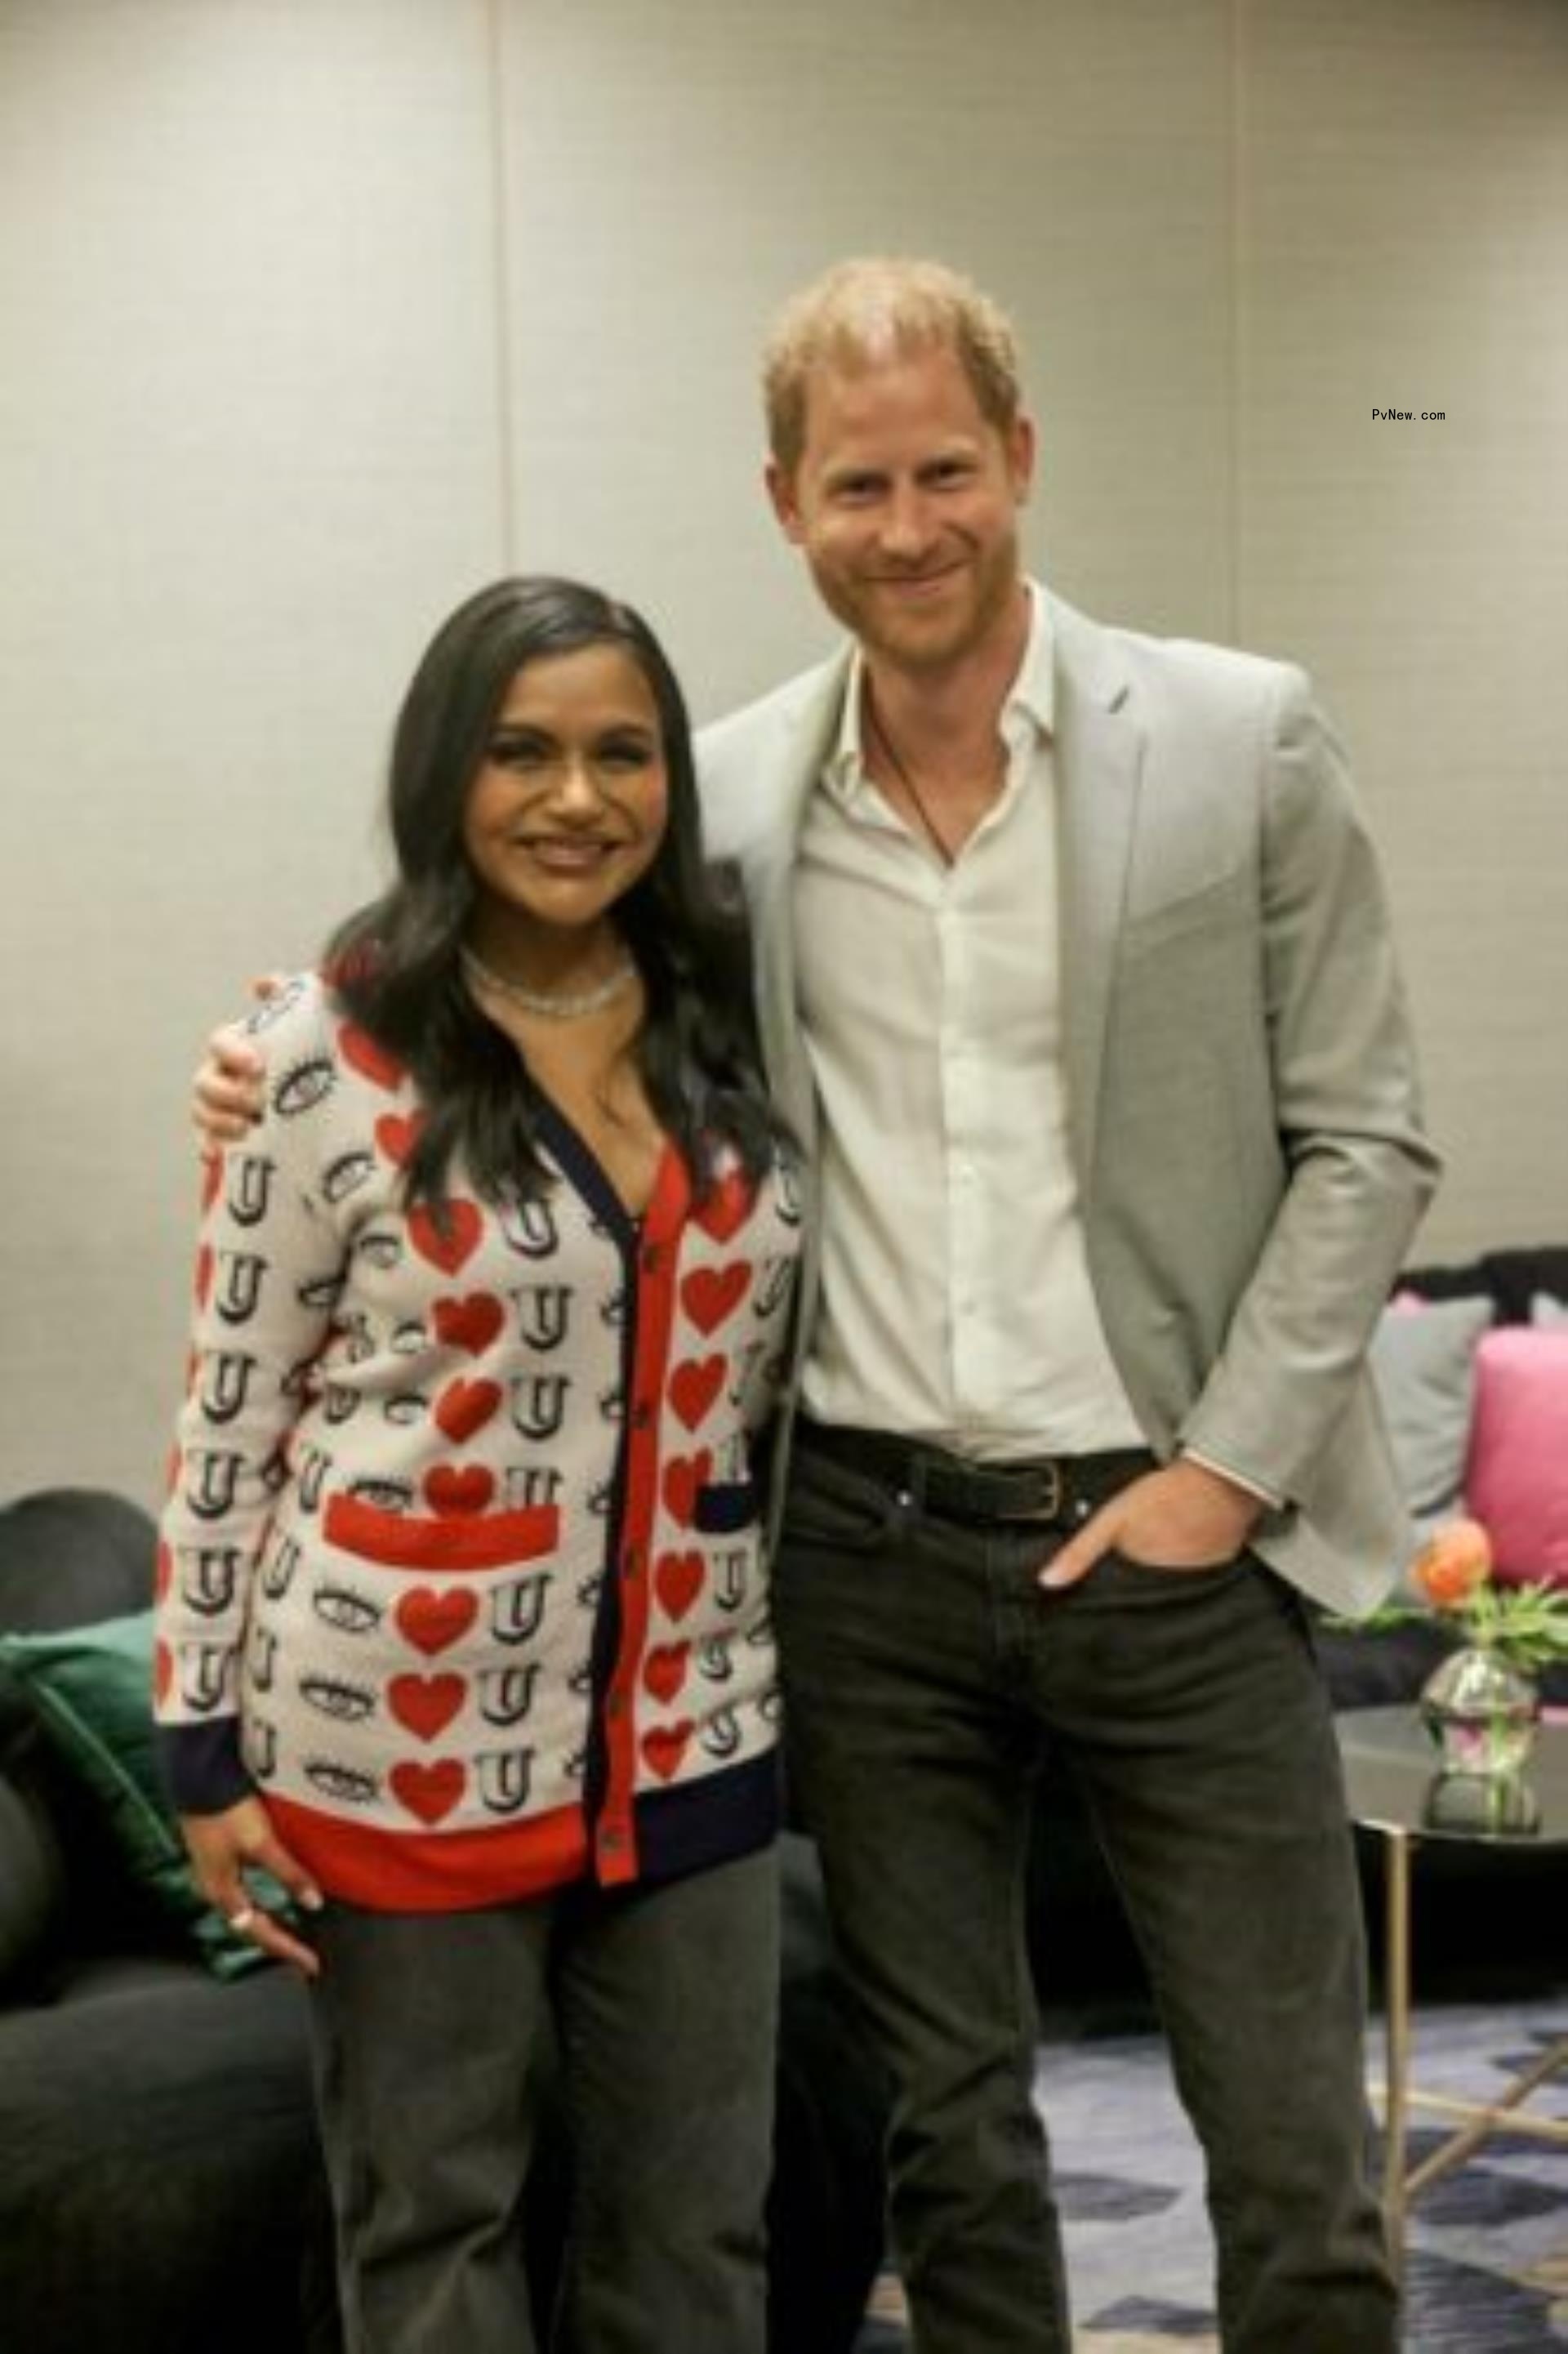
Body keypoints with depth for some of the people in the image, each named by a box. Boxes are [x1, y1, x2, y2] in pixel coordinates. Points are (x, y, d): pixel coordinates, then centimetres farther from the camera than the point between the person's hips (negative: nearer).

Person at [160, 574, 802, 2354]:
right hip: (408, 1743, -4)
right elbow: (230, 1414, -7)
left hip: (686, 1732, 4)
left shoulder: (728, 1027, 3)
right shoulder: (329, 1050, -10)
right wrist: (205, 1745, -7)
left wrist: (783, 1641, 12)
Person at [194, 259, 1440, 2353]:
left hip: (1173, 1539, -2)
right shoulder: (729, 796, 3)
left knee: (1294, 2155, 4)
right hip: (867, 1549, 2)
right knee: (944, 2122, 14)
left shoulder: (1241, 742, -5)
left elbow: (1362, 1138, -2)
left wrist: (1227, 1468, -9)